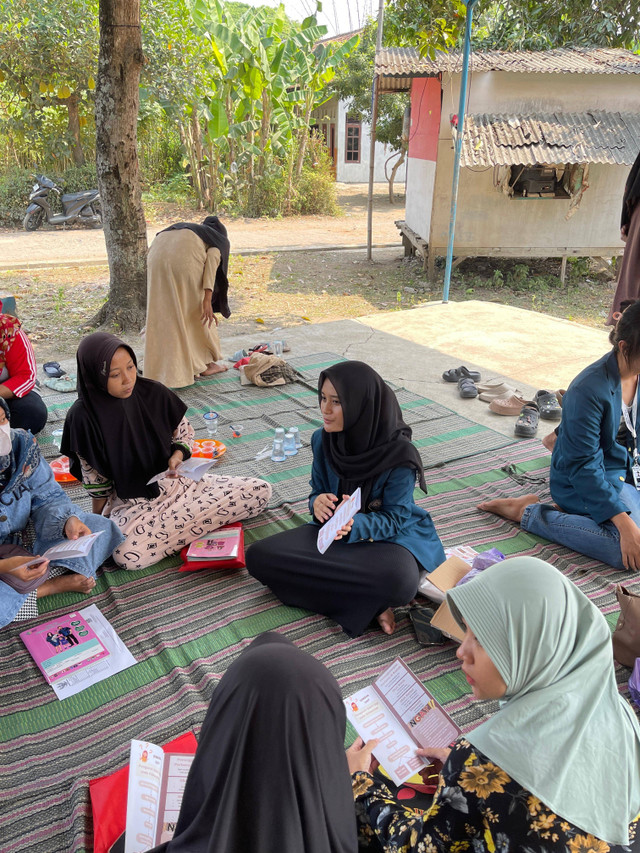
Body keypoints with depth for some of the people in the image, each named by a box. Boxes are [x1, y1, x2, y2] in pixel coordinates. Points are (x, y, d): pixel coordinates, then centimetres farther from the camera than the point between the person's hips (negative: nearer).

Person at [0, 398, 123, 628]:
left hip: (24, 545, 5)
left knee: (101, 528, -6)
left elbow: (47, 497, -3)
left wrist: (68, 521, -26)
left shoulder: (22, 442, -12)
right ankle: (57, 584, -9)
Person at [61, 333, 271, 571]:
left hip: (173, 482, 4)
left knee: (260, 491, -10)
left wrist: (177, 455, -10)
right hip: (131, 504, -3)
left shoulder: (153, 393, -7)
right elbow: (96, 480, -4)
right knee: (127, 553, -38)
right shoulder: (84, 416, -15)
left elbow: (184, 431, 9)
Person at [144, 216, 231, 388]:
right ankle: (205, 363, 26)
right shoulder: (221, 239, 27)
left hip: (157, 251, 5)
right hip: (185, 255, -5)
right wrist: (207, 298, -8)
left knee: (166, 313, 14)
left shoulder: (193, 229, 42)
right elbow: (212, 257, 3)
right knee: (199, 312, 13)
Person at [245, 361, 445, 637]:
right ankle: (370, 603, -16)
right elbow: (318, 491, 4)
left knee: (399, 580, -42)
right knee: (259, 557, -17)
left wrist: (353, 525, -37)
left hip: (390, 535, -6)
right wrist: (317, 503, -22)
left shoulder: (399, 454, -21)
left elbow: (394, 519, -17)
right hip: (334, 531, 6)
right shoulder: (324, 440, -5)